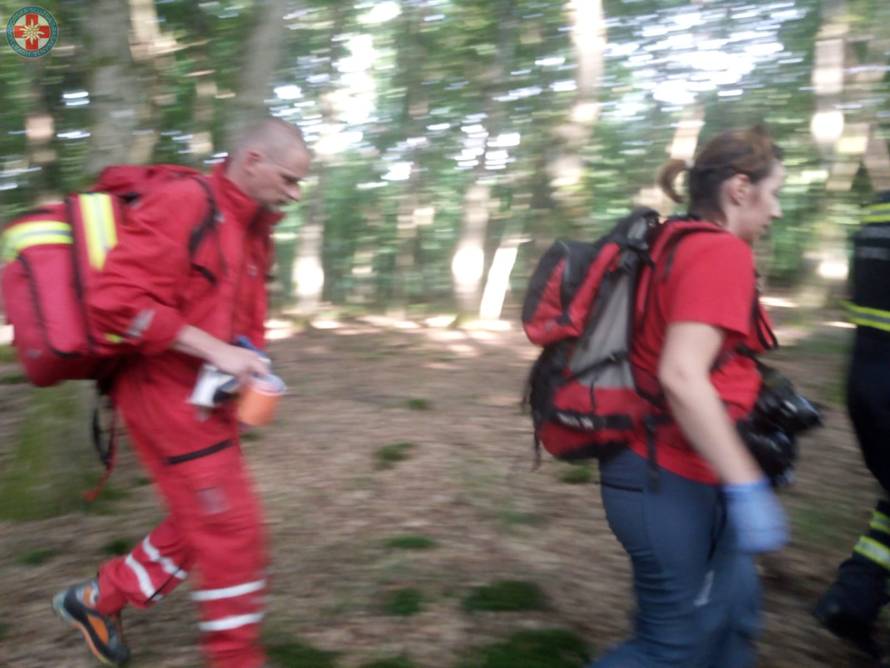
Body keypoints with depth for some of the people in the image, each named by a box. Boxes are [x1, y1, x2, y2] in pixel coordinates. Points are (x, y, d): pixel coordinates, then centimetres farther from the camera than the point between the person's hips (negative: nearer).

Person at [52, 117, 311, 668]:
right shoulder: (183, 204, -18)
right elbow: (116, 300, -24)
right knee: (233, 529, -4)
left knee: (202, 524, 17)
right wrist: (216, 351, -24)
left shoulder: (254, 229, 11)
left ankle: (97, 600, 35)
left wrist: (251, 361, 4)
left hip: (207, 396, 9)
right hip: (164, 391, -9)